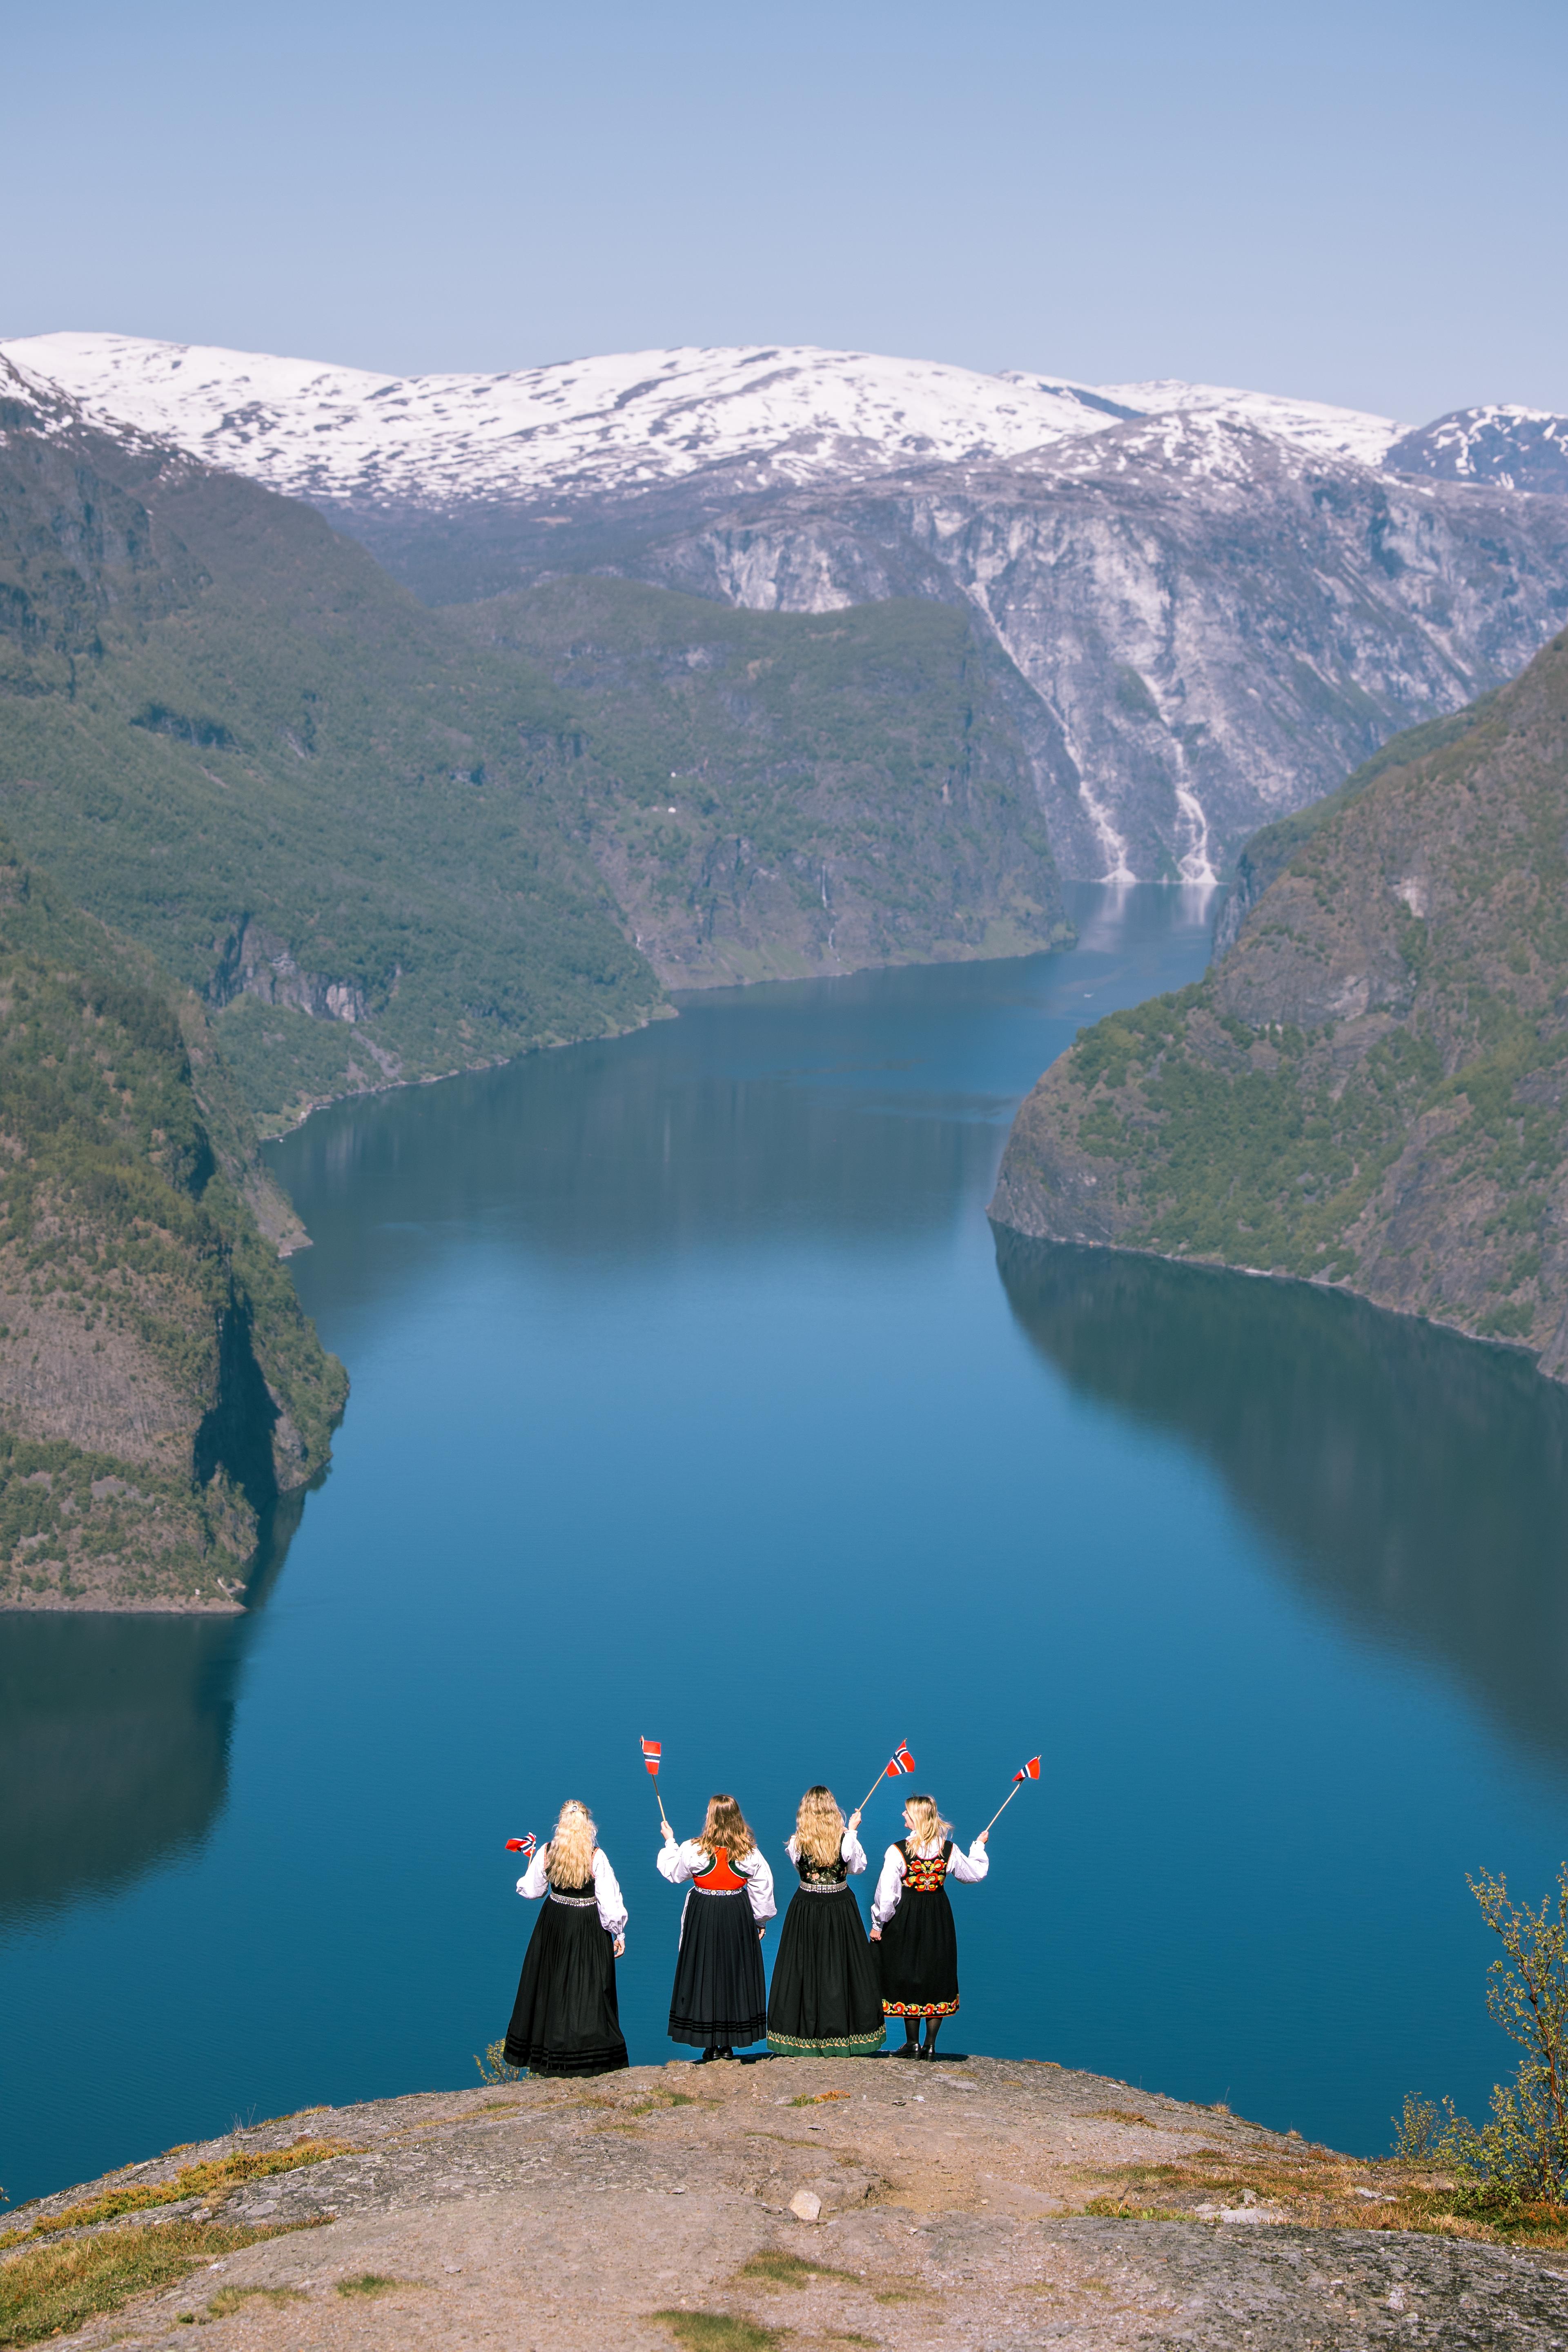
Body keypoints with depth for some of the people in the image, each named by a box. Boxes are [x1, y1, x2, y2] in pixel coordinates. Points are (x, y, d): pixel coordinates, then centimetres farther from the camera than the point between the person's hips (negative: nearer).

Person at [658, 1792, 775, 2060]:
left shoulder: (693, 1850, -9)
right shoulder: (750, 1853, -4)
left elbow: (673, 1873, 8)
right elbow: (763, 1889, 4)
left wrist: (670, 1842, 23)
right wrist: (760, 1921, 18)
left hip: (703, 1917, -2)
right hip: (739, 1917, 2)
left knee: (704, 1974, 5)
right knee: (735, 1975, 8)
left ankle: (710, 2045, 6)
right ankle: (729, 2045, 10)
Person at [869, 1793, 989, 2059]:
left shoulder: (898, 1851, -16)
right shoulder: (948, 1850, -5)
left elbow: (887, 1893, -13)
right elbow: (975, 1874, 11)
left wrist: (878, 1924, -1)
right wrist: (979, 1846, 28)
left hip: (906, 1918, -3)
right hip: (939, 1918, 3)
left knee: (908, 1977, 8)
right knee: (937, 1977, 11)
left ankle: (913, 2043, 10)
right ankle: (930, 2045, 12)